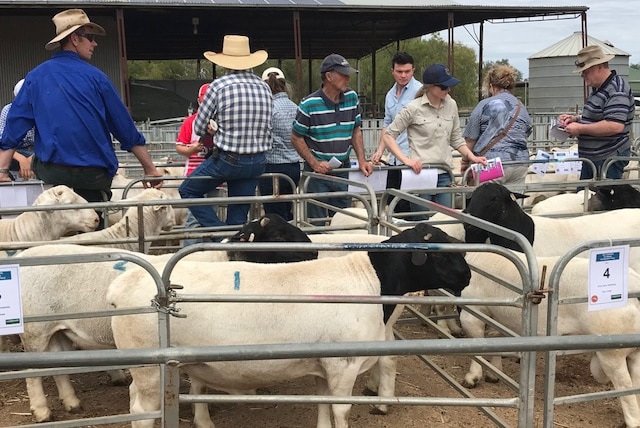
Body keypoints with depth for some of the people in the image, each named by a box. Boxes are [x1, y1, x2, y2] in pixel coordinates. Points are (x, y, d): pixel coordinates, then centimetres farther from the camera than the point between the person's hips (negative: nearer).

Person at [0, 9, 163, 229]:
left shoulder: (35, 77, 7)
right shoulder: (94, 76, -1)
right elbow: (124, 126, 1)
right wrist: (150, 168, 6)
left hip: (50, 171, 3)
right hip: (93, 173, -2)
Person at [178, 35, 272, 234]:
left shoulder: (219, 85, -9)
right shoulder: (264, 87, 4)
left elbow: (199, 128, -3)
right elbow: (267, 126, 10)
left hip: (226, 159, -5)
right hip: (257, 162, 5)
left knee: (188, 190, 15)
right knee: (239, 216, 14)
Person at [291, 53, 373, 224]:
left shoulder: (352, 98, 3)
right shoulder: (309, 104, -12)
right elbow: (296, 138, -5)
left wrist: (362, 161, 3)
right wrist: (315, 164, -14)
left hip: (344, 170, 4)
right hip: (318, 171, -4)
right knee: (317, 224, 2)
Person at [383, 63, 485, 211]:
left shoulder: (451, 105, 8)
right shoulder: (414, 109, -8)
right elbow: (388, 136, -3)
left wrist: (472, 157, 5)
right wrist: (405, 160, -15)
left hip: (444, 174, 5)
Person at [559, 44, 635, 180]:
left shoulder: (617, 90, -18)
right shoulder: (599, 89, 15)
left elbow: (615, 126, -30)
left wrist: (580, 128, -22)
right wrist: (575, 119, 11)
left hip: (608, 159, -10)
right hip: (591, 158, 10)